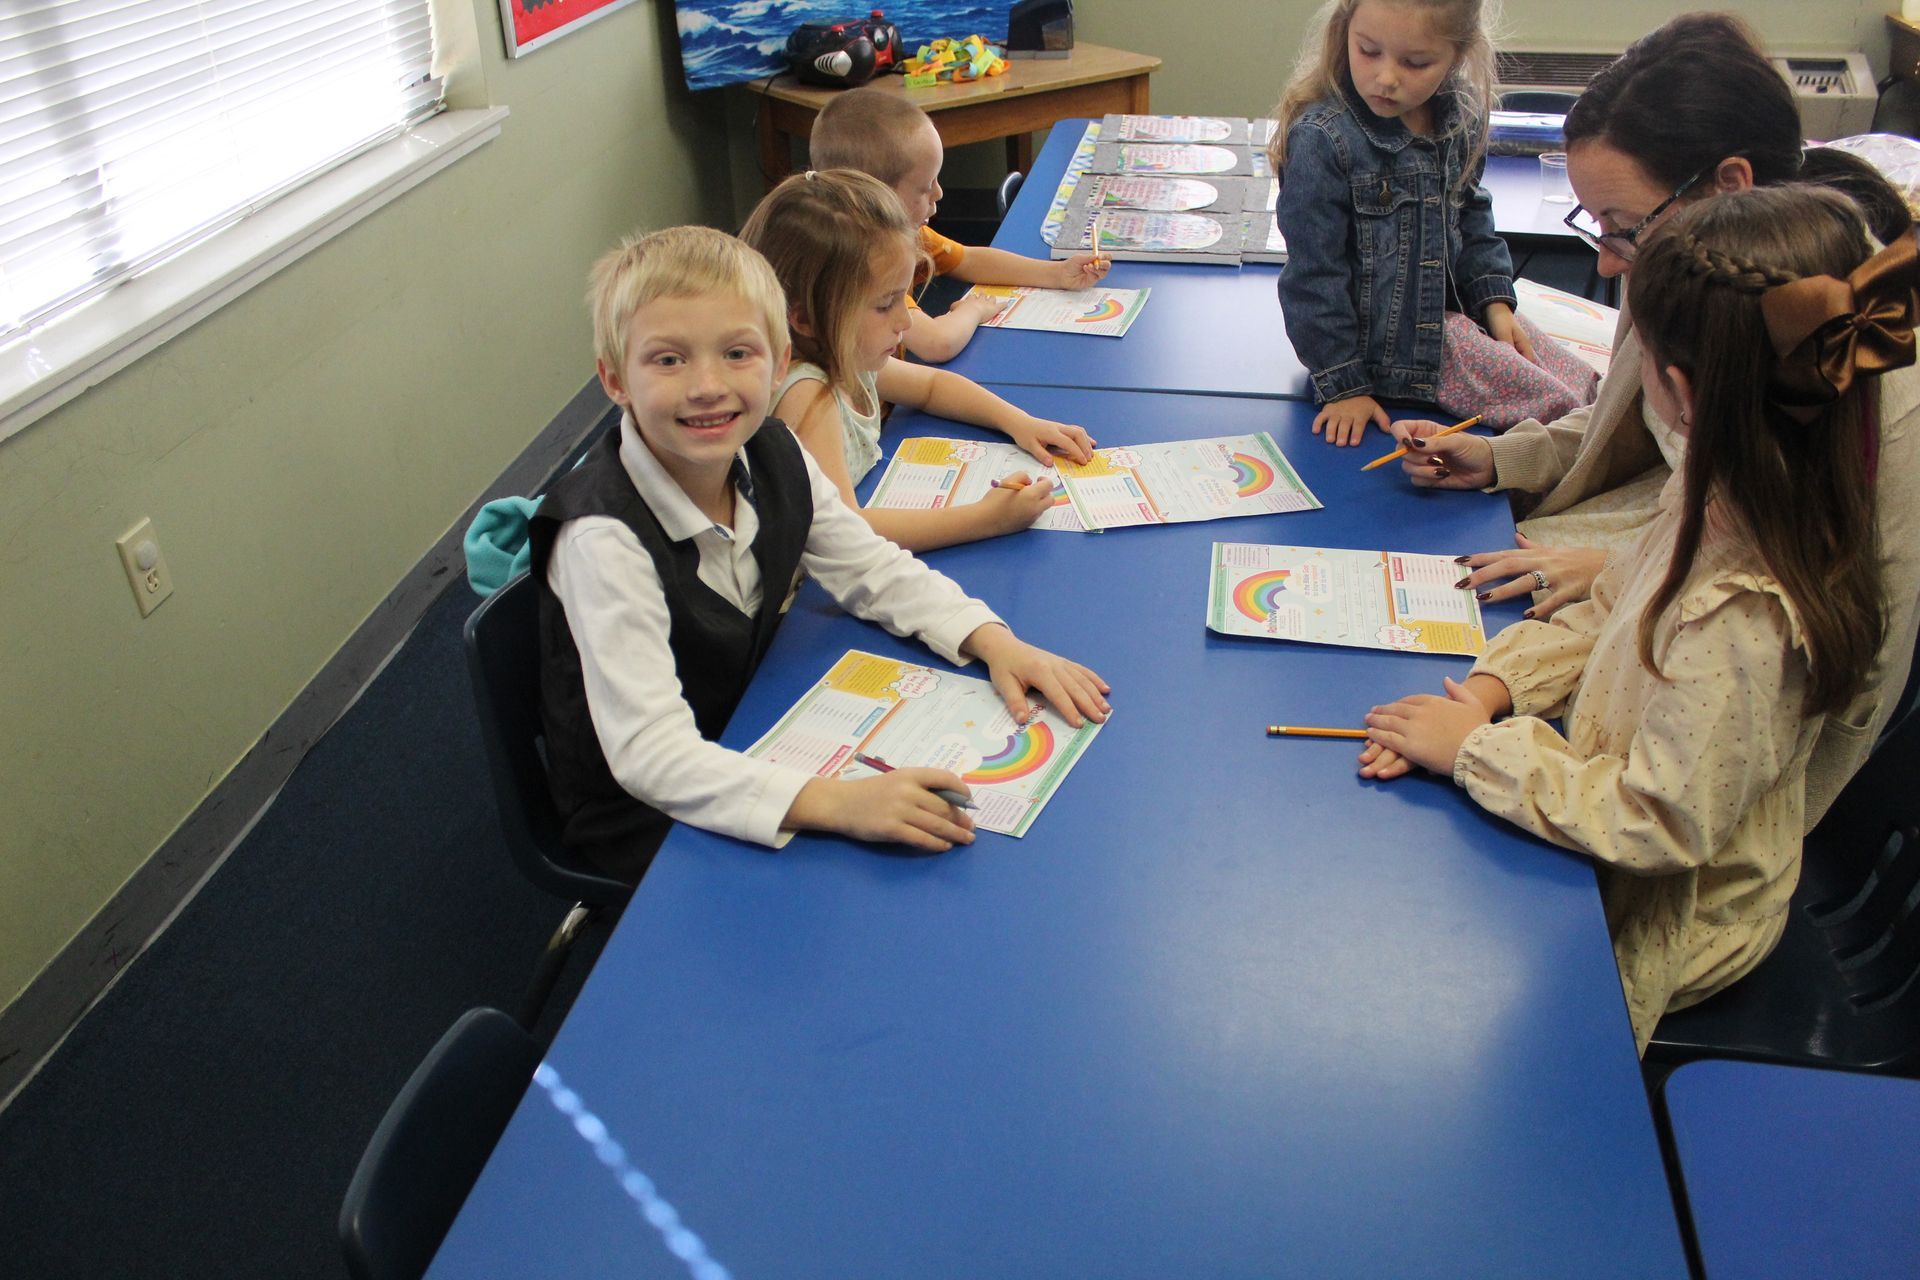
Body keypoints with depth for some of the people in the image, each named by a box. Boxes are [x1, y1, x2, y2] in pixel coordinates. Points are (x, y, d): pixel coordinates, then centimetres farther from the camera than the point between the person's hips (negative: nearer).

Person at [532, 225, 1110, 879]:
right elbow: (650, 752, -34)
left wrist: (994, 641, -15)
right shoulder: (603, 537, -30)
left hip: (752, 745, 6)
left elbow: (875, 569, 3)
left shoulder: (773, 456, -10)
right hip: (645, 821, -6)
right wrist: (838, 803, -46)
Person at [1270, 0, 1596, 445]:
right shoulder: (1321, 139, -21)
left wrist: (1495, 300, 6)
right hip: (1384, 341, -8)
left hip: (1452, 308, 8)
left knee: (1583, 380, 9)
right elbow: (1315, 275, -18)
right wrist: (1343, 385, -17)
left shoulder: (1460, 119, 0)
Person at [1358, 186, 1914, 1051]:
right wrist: (1493, 687, -10)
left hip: (1652, 923, -7)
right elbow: (1608, 618, 4)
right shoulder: (1731, 497, -12)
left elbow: (1656, 824, -28)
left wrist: (1477, 748, -21)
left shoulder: (1744, 621, -37)